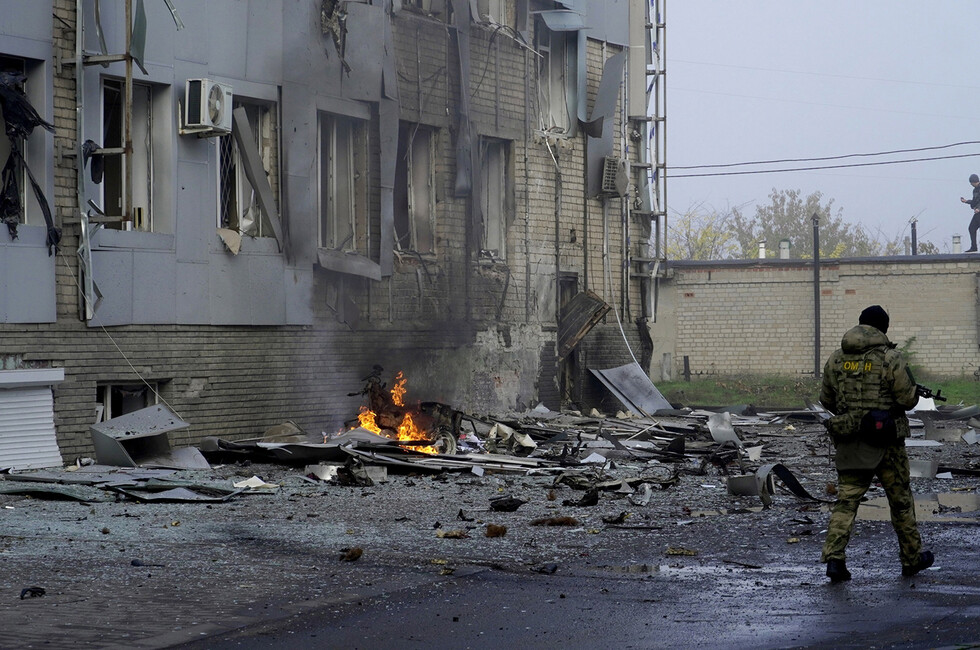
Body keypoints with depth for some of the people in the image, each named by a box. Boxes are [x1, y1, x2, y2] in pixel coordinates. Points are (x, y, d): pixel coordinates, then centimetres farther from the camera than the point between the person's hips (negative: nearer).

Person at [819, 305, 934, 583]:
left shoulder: (836, 359, 3)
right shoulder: (890, 359, -10)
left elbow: (826, 400, 10)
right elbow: (909, 399, -10)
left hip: (848, 442, 3)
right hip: (885, 442, -3)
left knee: (846, 500, 4)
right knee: (900, 499, 12)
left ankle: (833, 557, -11)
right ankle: (912, 557, 24)